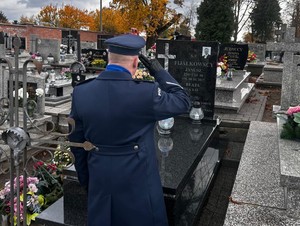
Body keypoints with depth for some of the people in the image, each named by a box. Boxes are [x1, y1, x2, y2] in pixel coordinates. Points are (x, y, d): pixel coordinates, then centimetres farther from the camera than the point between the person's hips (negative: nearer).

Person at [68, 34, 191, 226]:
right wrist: (160, 73, 3)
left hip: (100, 182, 4)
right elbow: (183, 102, -3)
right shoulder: (146, 93, -20)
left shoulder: (81, 93, -7)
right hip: (138, 182, -3)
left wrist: (86, 180, 15)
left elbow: (76, 143, 3)